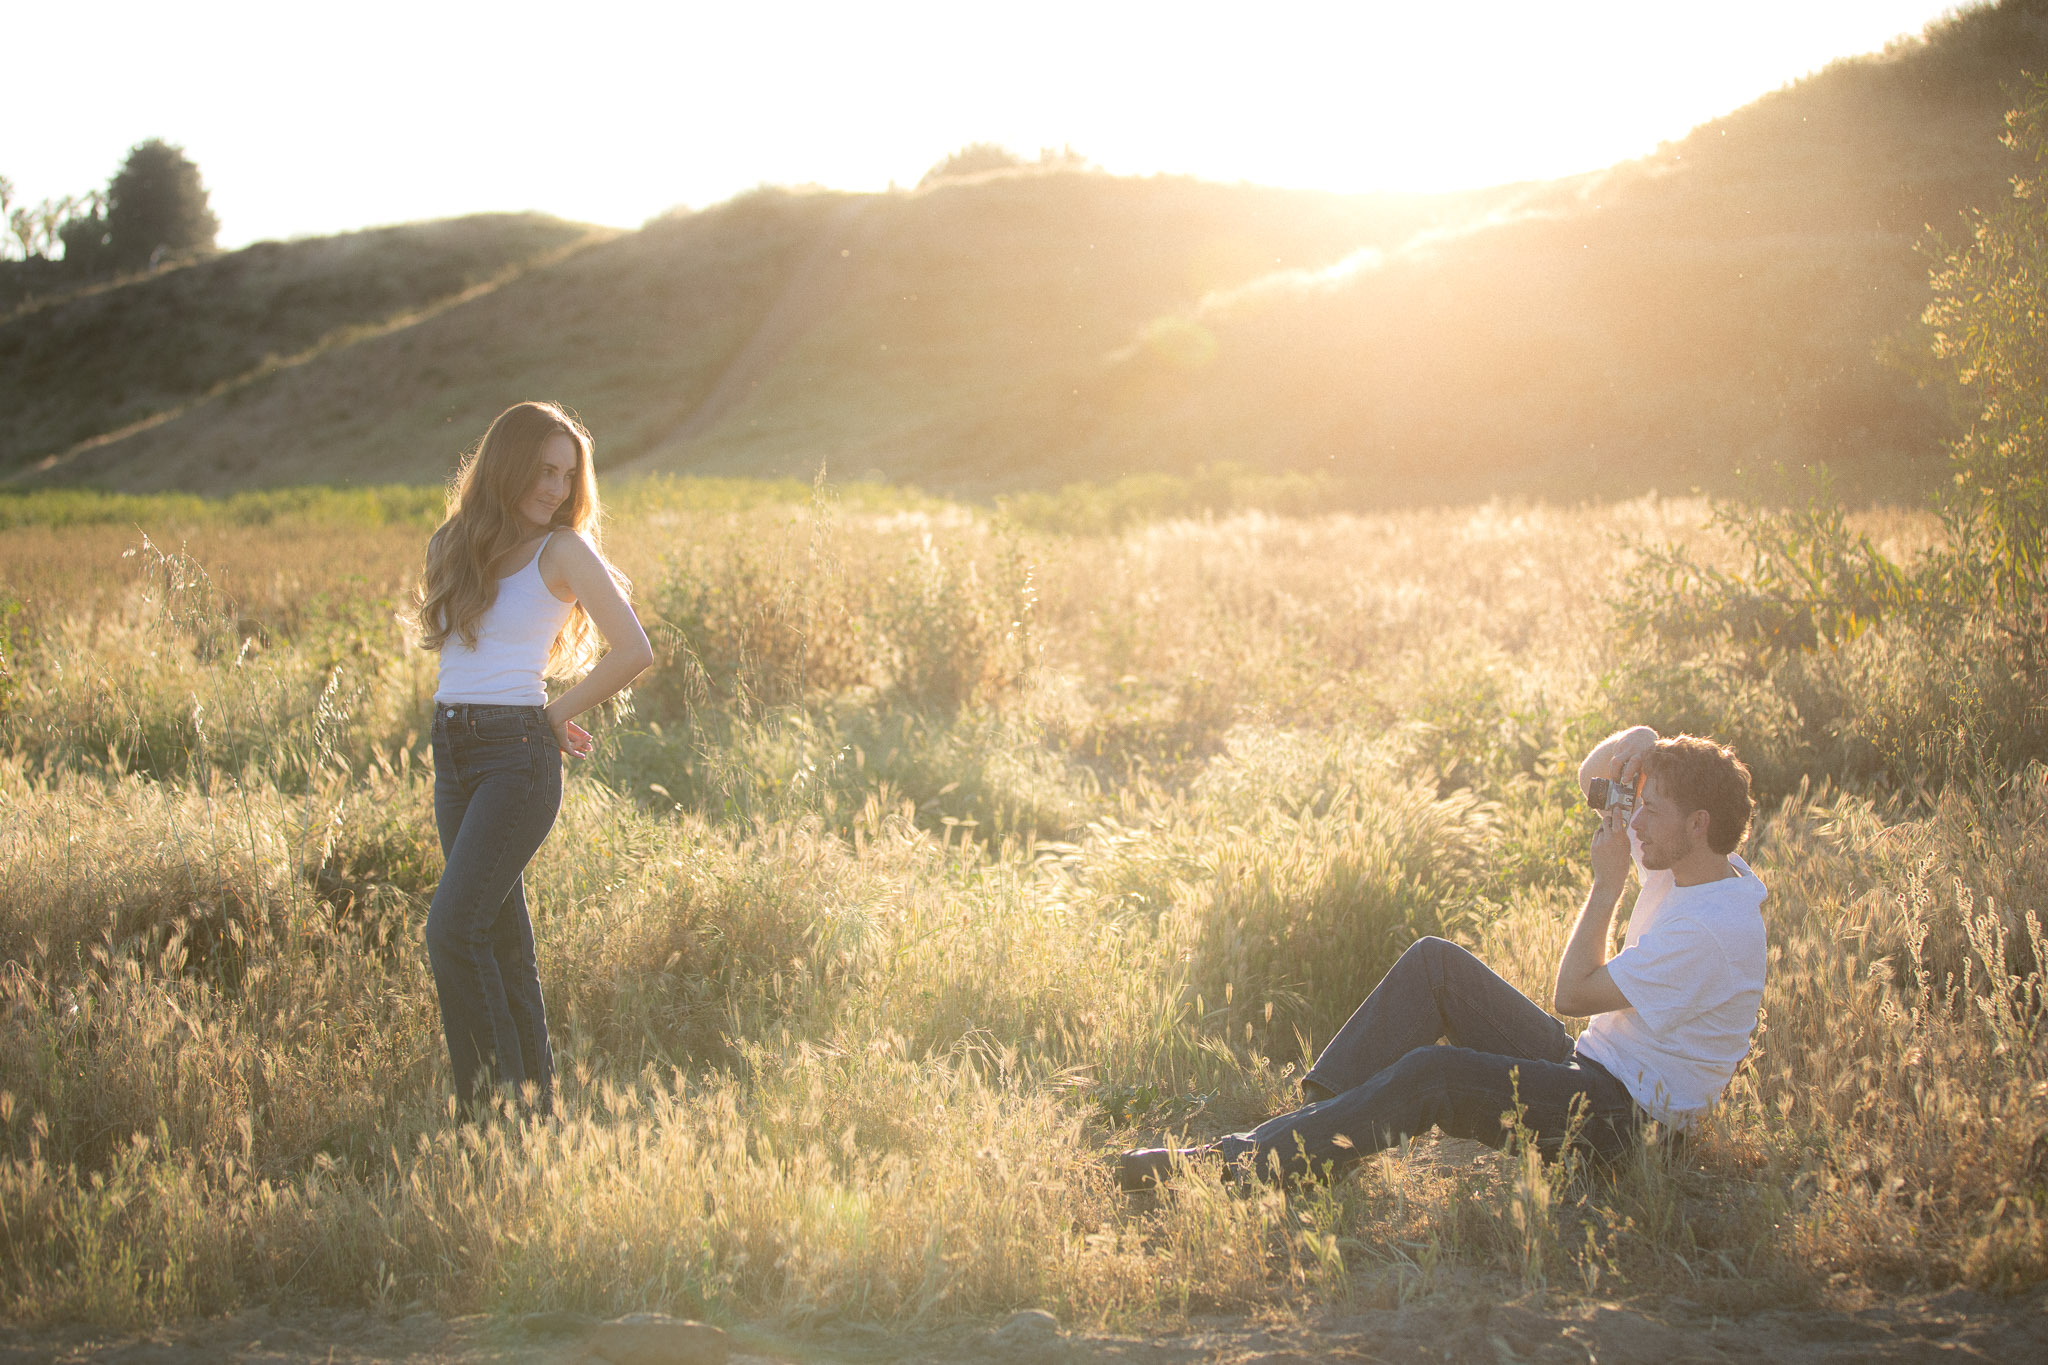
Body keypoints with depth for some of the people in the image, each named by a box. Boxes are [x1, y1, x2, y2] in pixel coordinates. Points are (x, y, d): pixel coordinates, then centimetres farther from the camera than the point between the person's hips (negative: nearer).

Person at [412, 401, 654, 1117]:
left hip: (518, 755, -6)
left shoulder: (563, 550, -4)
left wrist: (555, 715, 0)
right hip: (453, 752, 6)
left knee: (453, 929, -15)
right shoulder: (453, 543, 12)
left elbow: (633, 652, -8)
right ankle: (534, 1101, 14)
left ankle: (488, 1101, -6)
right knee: (502, 935, 8)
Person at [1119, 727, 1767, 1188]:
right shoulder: (1692, 861, 5)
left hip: (1626, 1117, -10)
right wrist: (1635, 742, -5)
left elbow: (1573, 992, -19)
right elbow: (1592, 784, 17)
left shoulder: (1712, 930, -24)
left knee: (1433, 1074, -29)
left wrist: (1607, 885, -11)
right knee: (1434, 962, -2)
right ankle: (1317, 1112, -9)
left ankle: (1244, 1160, -27)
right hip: (1589, 1063, 10)